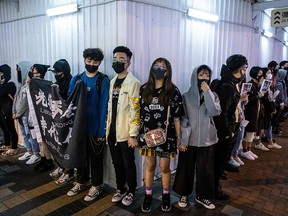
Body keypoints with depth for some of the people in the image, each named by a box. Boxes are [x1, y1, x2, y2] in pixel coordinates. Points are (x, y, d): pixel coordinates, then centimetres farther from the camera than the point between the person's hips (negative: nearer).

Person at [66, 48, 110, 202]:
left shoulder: (103, 80, -10)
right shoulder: (76, 79, 4)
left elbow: (104, 106, -13)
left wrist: (102, 130, -15)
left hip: (95, 128, -4)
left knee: (95, 158, 11)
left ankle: (96, 186, 28)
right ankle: (80, 182, 38)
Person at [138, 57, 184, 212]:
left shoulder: (173, 91, -4)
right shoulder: (144, 89, 1)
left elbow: (176, 117, -2)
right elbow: (139, 113, 6)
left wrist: (179, 137, 0)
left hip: (166, 135, -1)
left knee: (165, 167, 10)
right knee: (150, 166, 14)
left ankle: (166, 195, 33)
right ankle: (148, 195, 32)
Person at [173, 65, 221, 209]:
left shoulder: (213, 96, 4)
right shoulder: (186, 97, -3)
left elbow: (215, 112, -15)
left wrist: (207, 92, -17)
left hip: (206, 139, 2)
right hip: (189, 140, -2)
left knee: (205, 169, 11)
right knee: (186, 168, 10)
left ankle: (202, 196, 32)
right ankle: (184, 194, 31)